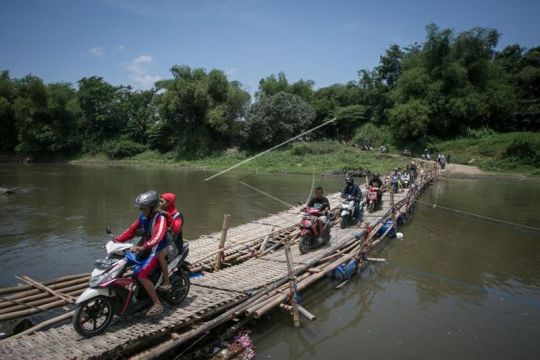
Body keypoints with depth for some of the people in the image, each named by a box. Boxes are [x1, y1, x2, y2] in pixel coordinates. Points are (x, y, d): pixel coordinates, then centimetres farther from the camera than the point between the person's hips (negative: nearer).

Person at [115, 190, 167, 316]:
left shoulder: (160, 218, -20)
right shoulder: (143, 216, 5)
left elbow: (157, 237, -36)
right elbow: (132, 230, 10)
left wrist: (142, 247, -49)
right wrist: (117, 240, -1)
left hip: (157, 251, -9)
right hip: (145, 249, 9)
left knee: (141, 274, -25)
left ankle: (157, 304, -16)